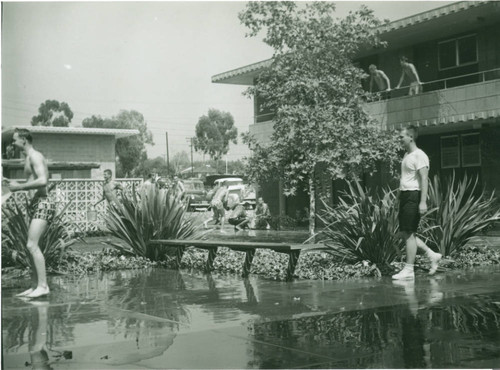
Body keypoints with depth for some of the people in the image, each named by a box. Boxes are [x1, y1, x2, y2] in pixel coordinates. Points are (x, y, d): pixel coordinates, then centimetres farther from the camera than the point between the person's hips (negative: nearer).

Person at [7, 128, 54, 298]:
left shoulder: (35, 156, -9)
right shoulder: (30, 158, 21)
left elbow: (43, 181, -23)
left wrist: (19, 187, -16)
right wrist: (17, 185, 13)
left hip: (42, 205, -10)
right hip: (36, 204, 10)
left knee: (32, 245, -18)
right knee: (31, 247, 10)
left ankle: (43, 285, -21)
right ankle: (35, 286, 14)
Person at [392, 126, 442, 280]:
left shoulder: (419, 155, -11)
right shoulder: (407, 155, 18)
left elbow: (424, 179, -18)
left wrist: (423, 201, -25)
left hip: (414, 195, -10)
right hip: (404, 195, 10)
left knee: (408, 233, -7)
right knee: (403, 233, 9)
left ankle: (409, 270, -1)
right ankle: (432, 255, 19)